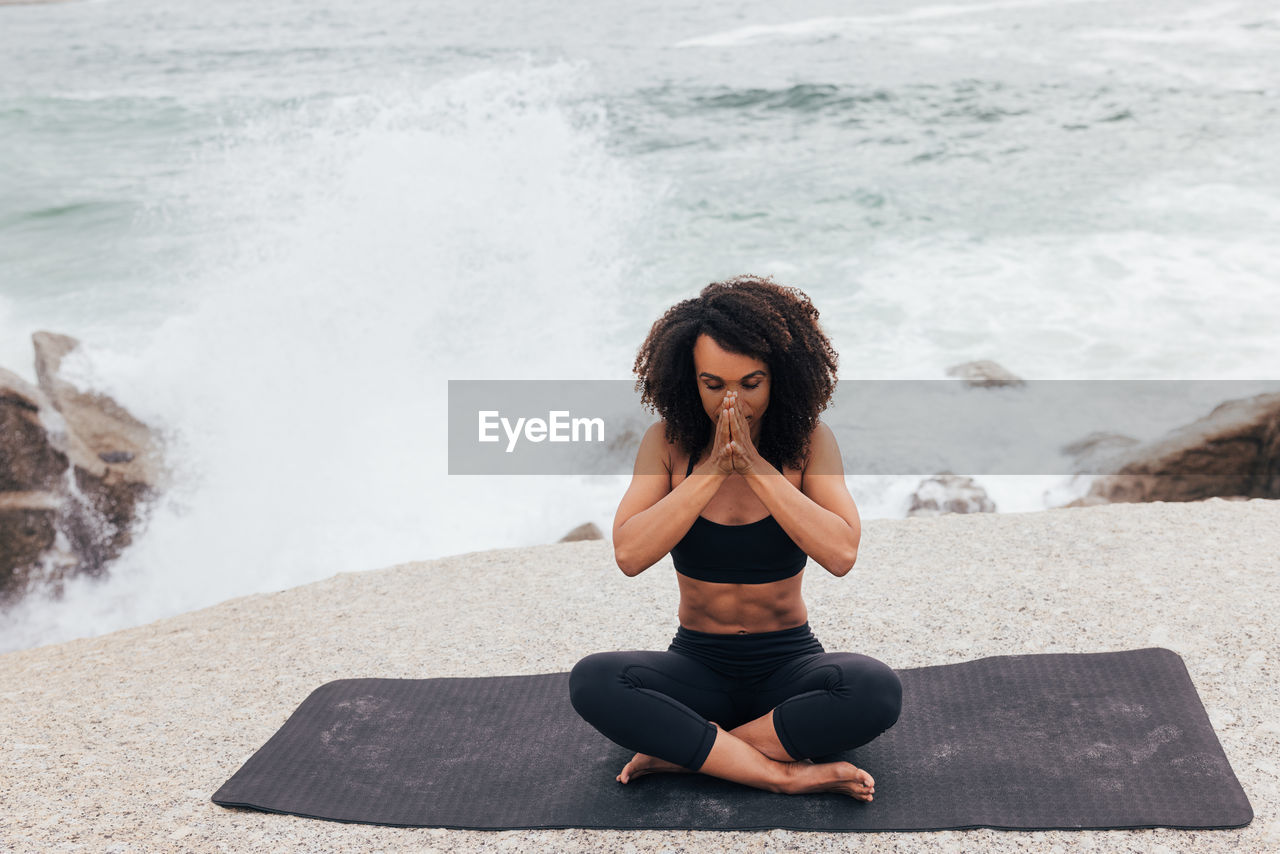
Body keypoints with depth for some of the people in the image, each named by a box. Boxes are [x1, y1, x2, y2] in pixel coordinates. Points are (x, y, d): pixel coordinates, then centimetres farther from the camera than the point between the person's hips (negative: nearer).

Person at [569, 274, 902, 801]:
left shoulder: (809, 441, -7)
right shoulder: (668, 443, -5)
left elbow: (841, 554, -21)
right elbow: (629, 556, -19)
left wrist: (754, 465, -23)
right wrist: (712, 469, -23)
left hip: (788, 664, 0)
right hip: (697, 666, 1)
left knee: (876, 690, -32)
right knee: (593, 681, -29)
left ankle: (681, 751, -22)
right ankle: (782, 773, -27)